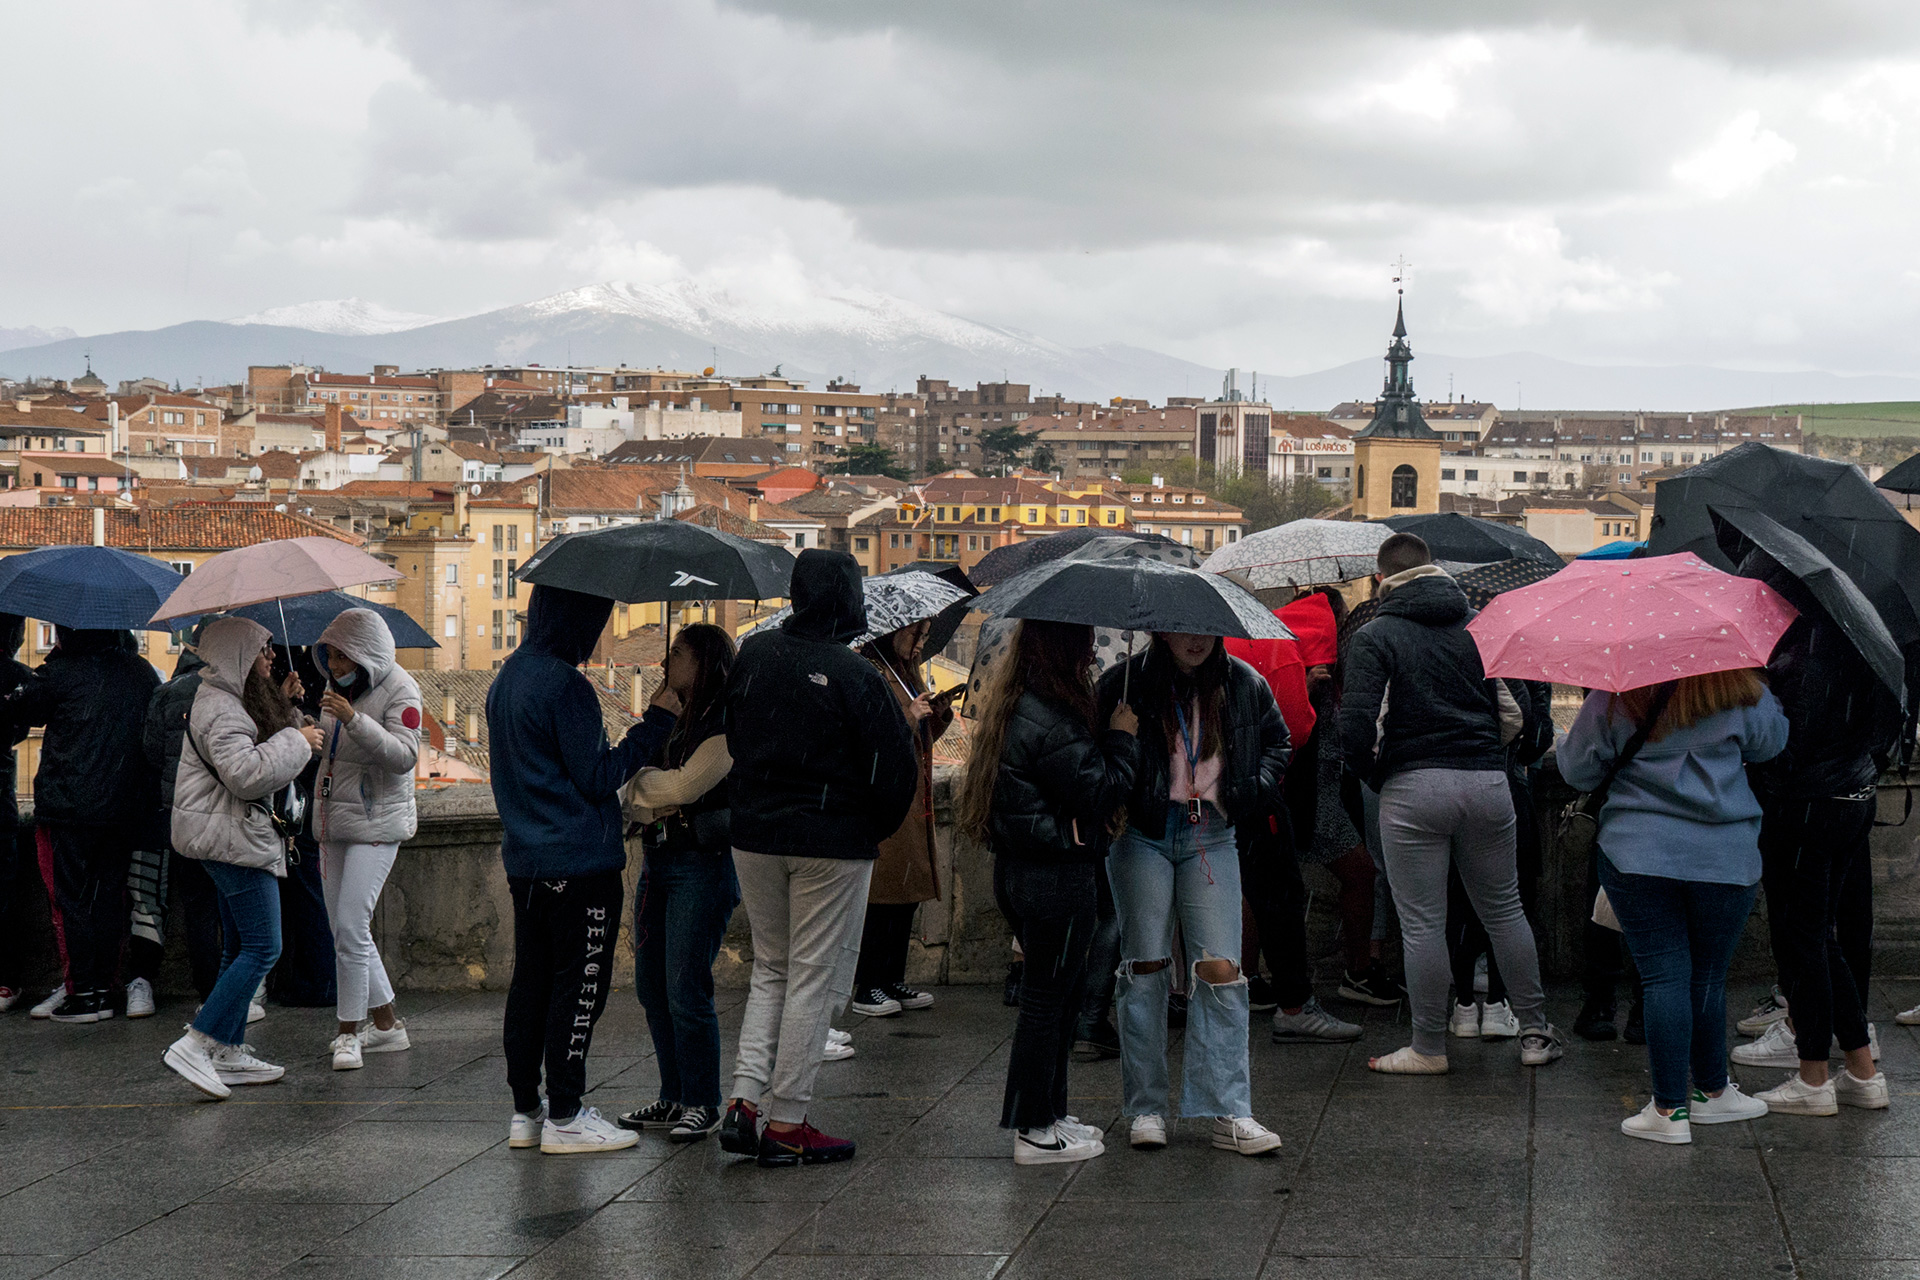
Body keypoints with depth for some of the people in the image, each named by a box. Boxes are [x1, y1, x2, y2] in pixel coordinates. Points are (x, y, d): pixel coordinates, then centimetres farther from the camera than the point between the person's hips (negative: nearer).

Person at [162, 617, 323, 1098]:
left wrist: (290, 709, 15)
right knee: (262, 948, -12)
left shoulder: (234, 700, 16)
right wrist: (296, 741, -17)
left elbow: (262, 763, 26)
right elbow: (245, 773, -27)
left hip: (237, 836, 11)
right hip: (232, 837, -11)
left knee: (241, 948, 13)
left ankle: (229, 1054, 17)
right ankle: (194, 1045, -13)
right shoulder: (219, 709, -17)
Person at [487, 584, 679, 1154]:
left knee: (531, 981, 13)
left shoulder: (507, 678, 12)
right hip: (579, 863, -9)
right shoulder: (565, 685, -17)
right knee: (578, 986, -1)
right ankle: (564, 1117, 2)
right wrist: (656, 721, -10)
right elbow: (598, 777, -15)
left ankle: (526, 1111, 18)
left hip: (526, 860, 9)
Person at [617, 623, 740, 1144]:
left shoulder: (725, 725, -10)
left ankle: (702, 1104, 3)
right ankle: (674, 1099, 19)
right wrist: (654, 794, -4)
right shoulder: (677, 721, 18)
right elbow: (643, 796, 17)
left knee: (685, 989, -8)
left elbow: (684, 785, -18)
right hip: (659, 860, 9)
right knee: (651, 986, 10)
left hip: (702, 865, -9)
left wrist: (643, 778, -1)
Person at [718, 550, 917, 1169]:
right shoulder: (856, 675, -16)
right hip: (833, 843, -5)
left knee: (770, 970, 18)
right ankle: (785, 1125, 6)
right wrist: (876, 829, 6)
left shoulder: (753, 654, 0)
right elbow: (895, 766, -11)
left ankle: (745, 1101, 6)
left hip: (753, 838, 5)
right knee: (814, 978, 3)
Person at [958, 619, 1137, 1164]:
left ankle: (1048, 1112, 27)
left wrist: (1109, 738, 10)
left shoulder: (1011, 705, 11)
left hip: (1018, 869, 10)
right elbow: (1100, 792, -19)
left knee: (1061, 993, 19)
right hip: (1058, 878, -10)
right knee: (1047, 999, -1)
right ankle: (1035, 1132, 7)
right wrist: (1121, 738, -6)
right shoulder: (1051, 720, -21)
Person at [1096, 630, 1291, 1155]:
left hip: (1211, 838, 2)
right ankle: (1146, 1108, 11)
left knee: (1220, 969, -7)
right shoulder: (1126, 683, -4)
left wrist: (1256, 788, 5)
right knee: (1146, 968, 2)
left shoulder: (1243, 684, 5)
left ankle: (1231, 1113, -5)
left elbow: (1277, 741, 21)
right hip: (1142, 836, -1)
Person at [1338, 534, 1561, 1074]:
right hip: (1487, 784, 4)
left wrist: (1375, 773, 6)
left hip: (1413, 788, -4)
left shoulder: (1373, 637, -1)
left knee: (1422, 924, 2)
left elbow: (1356, 727, -10)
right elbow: (1512, 715, 8)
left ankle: (1429, 1048, 8)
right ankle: (1536, 1032, 20)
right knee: (1504, 909, 15)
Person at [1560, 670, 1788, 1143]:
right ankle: (1711, 1092, 27)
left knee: (1662, 976, 0)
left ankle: (1669, 1109, -1)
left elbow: (1577, 772, 6)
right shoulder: (1743, 693, -3)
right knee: (1707, 980, 12)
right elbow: (1771, 743, 17)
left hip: (1636, 853, -1)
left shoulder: (1612, 699, -4)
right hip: (1725, 857, 1)